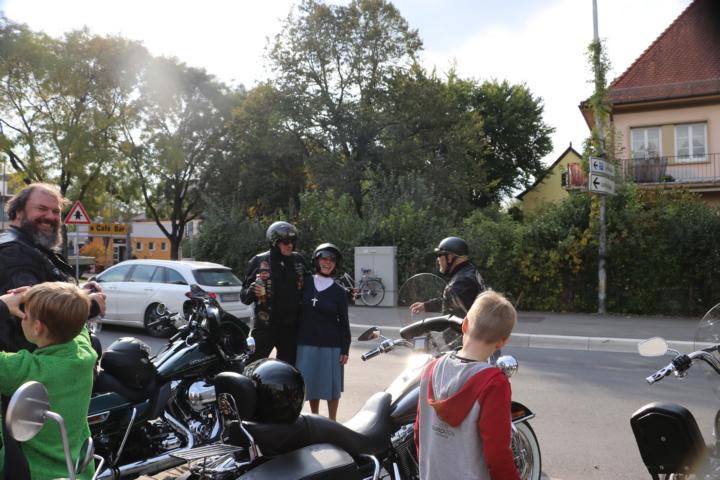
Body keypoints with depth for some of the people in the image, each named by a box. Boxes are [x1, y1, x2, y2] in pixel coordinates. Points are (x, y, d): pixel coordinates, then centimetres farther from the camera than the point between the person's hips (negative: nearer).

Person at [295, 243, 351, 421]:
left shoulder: (339, 292, -2)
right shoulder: (305, 284, 2)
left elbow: (344, 322, -1)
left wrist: (345, 349, -4)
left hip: (331, 346, -2)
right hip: (306, 344, 2)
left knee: (331, 384, 5)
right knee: (311, 383, 11)